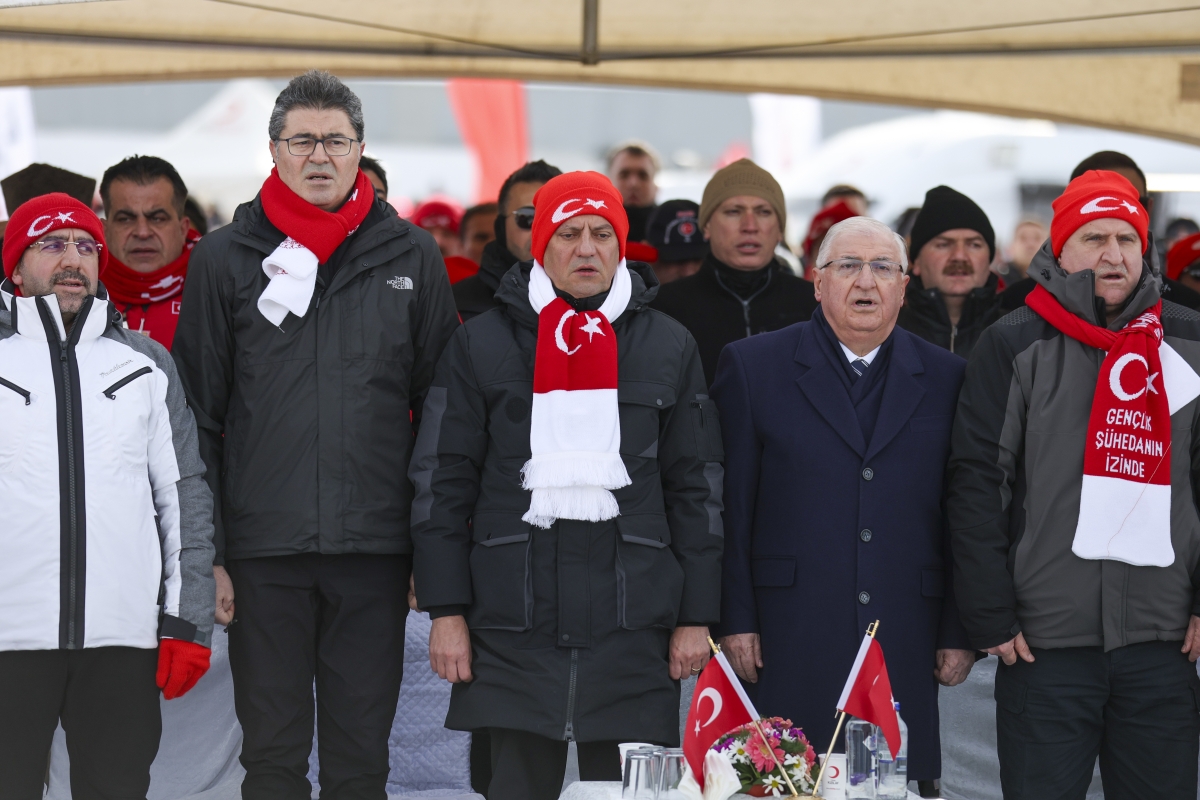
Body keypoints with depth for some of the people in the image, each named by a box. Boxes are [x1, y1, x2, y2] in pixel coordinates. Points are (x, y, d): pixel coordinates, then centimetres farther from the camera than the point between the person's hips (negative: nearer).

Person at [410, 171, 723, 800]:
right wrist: (446, 610, -1)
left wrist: (696, 617, 5)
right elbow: (442, 482, 5)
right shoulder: (481, 345, 6)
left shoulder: (669, 348, 9)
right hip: (515, 624, -1)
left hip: (634, 626, 1)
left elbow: (696, 489, 10)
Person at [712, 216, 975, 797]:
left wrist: (961, 633, 4)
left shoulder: (945, 379, 11)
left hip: (905, 655, 2)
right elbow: (729, 505, 2)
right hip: (788, 648, -1)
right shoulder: (753, 367, 6)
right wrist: (735, 620, -4)